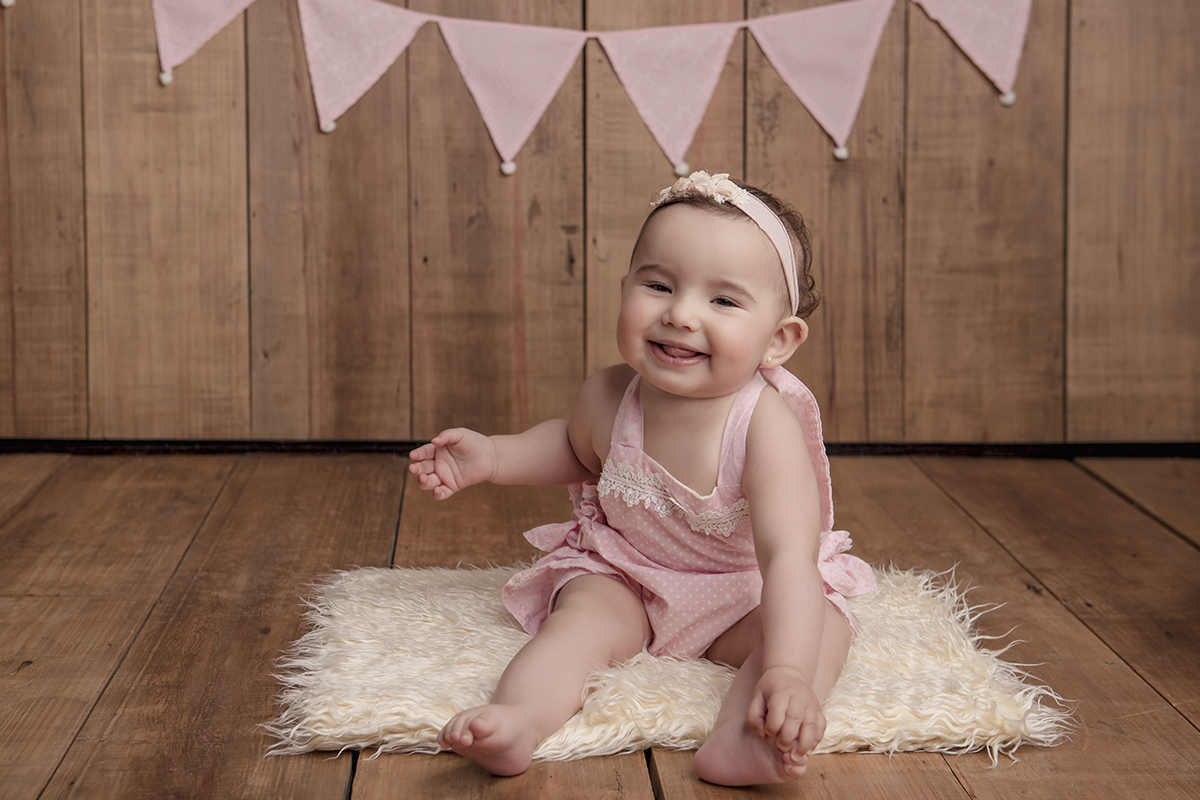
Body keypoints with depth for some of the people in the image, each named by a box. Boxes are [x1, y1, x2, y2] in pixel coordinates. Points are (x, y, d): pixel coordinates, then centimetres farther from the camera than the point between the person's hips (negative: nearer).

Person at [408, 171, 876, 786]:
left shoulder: (767, 428, -31)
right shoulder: (606, 399, -16)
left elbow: (789, 557, -42)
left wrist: (788, 674, -56)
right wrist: (491, 457, -2)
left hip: (742, 593, -2)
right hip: (623, 578, 3)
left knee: (824, 626, -27)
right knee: (584, 617, -26)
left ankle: (738, 739, -51)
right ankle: (519, 721, -47)